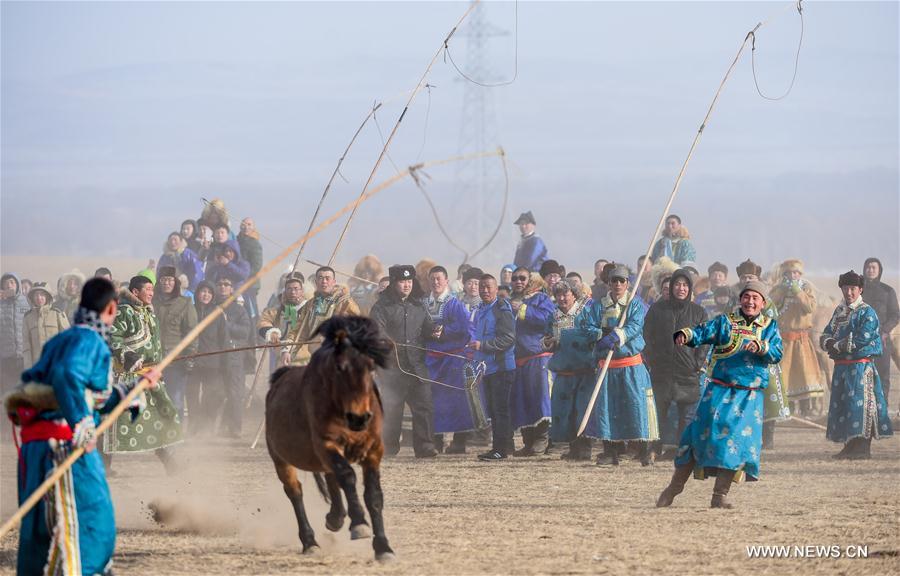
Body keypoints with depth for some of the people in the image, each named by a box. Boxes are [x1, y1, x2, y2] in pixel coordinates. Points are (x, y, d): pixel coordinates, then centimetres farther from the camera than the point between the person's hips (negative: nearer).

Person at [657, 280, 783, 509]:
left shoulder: (770, 327, 11)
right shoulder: (725, 322, 8)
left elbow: (777, 354, -3)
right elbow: (702, 332, -7)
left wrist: (761, 347, -22)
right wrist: (685, 335, -28)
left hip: (749, 395, 1)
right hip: (719, 390, -1)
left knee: (738, 439, -6)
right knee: (702, 432, -4)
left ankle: (720, 494, 1)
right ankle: (675, 486, 7)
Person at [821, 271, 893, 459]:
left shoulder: (867, 313, -7)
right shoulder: (839, 311, 15)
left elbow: (861, 340, -17)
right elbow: (825, 337, 13)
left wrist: (837, 346, -9)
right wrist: (830, 343, -10)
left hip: (861, 364, -7)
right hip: (841, 366, 7)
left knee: (860, 404, -10)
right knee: (841, 406, 8)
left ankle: (863, 448, -9)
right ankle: (849, 447, 14)